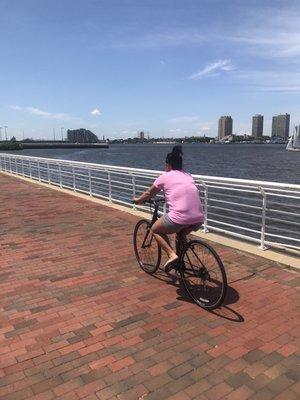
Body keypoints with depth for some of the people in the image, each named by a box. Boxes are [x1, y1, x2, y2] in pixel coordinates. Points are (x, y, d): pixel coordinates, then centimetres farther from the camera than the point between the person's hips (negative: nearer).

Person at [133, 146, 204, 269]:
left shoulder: (165, 177, 7)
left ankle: (172, 254, 3)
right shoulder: (188, 175, 20)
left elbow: (149, 194, 23)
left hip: (179, 218, -6)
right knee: (181, 232, 37)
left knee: (155, 230, 21)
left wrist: (138, 200, 42)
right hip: (199, 220, 6)